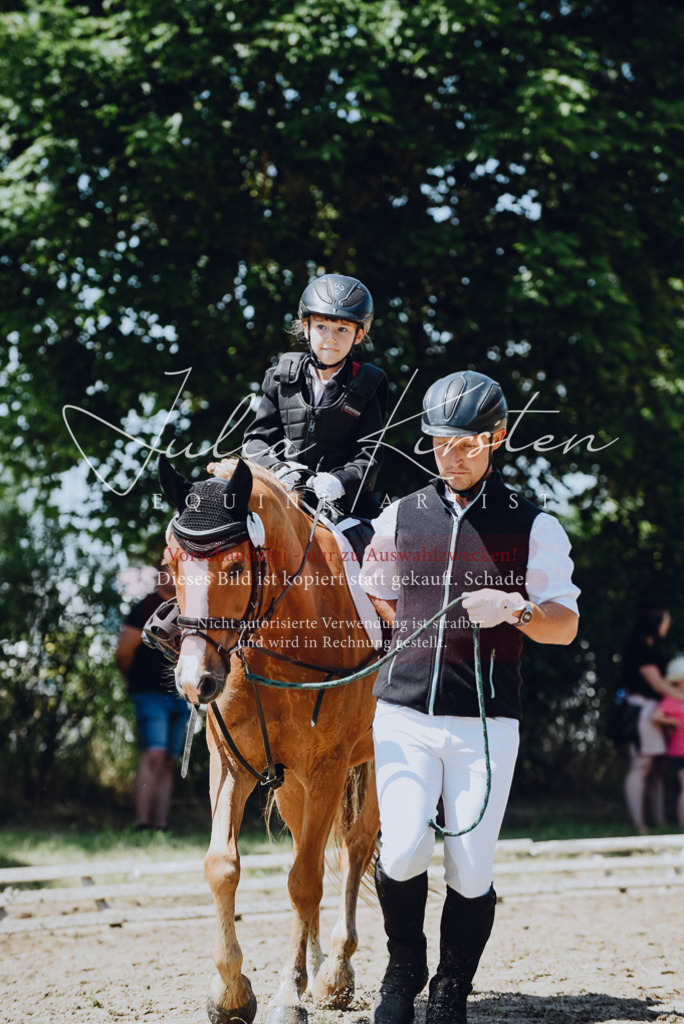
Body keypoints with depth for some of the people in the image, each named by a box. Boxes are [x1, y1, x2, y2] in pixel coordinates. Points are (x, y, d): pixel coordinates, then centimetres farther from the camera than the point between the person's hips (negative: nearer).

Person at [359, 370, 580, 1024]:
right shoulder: (400, 517, 12)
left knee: (471, 871, -2)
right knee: (404, 851, -12)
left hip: (486, 723, -1)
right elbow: (377, 603, 24)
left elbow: (565, 625, 2)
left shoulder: (533, 527, 5)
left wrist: (515, 608, -17)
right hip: (403, 711, 1)